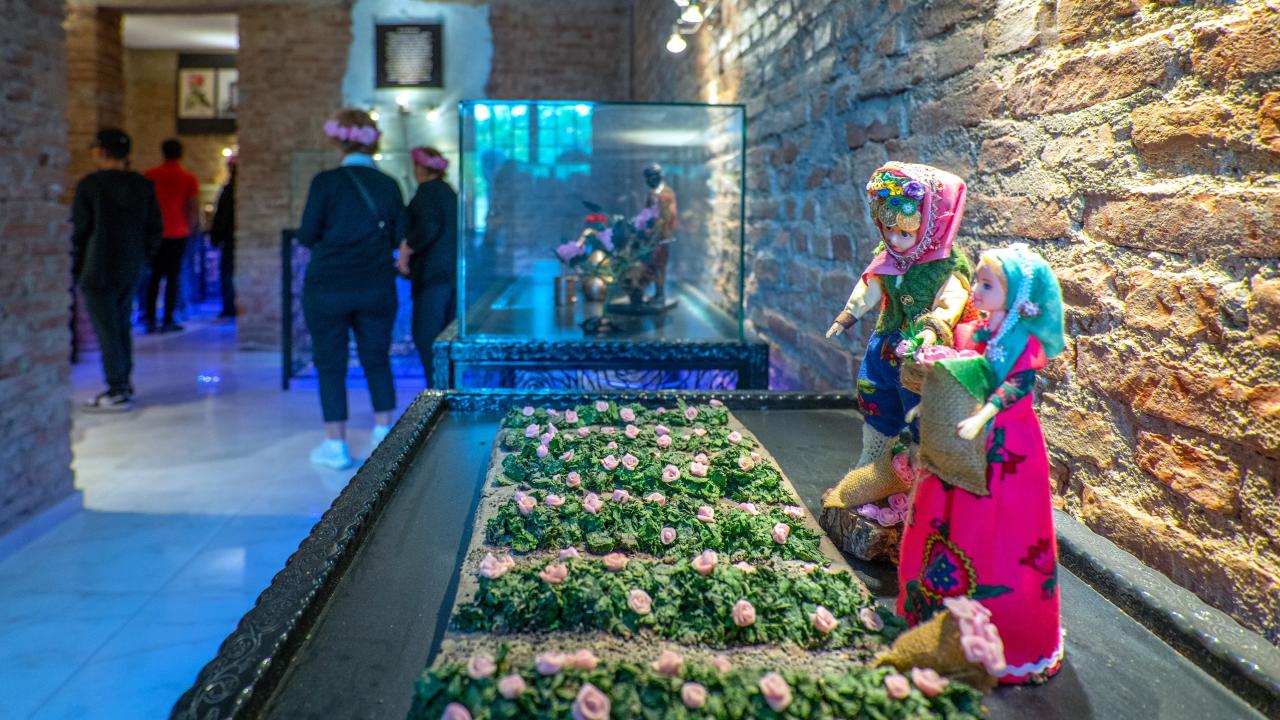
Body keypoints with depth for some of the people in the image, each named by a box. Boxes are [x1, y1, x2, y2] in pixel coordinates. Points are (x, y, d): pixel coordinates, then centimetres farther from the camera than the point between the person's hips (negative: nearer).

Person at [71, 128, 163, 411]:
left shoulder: (90, 185, -11)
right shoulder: (143, 186, 5)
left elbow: (78, 230, -8)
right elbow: (155, 229, 7)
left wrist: (76, 268, 1)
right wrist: (140, 258, 14)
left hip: (98, 271, -6)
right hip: (131, 271, 6)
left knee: (107, 332, -2)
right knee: (122, 328, 16)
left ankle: (117, 393, -1)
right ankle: (124, 385, 21)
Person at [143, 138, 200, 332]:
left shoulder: (150, 175, 3)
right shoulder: (189, 179, -1)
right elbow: (193, 208, -4)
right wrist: (188, 228, 8)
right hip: (178, 233, -2)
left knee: (154, 276, 12)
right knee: (173, 276, 2)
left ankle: (150, 319, 6)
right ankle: (168, 321, -1)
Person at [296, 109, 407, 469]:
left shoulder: (326, 182, -10)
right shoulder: (388, 185, 0)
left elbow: (307, 235, -8)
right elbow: (399, 237, 5)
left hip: (327, 288, -3)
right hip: (376, 288, 3)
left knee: (331, 366, 6)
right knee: (377, 360, 16)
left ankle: (336, 446, 10)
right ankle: (383, 435, 22)